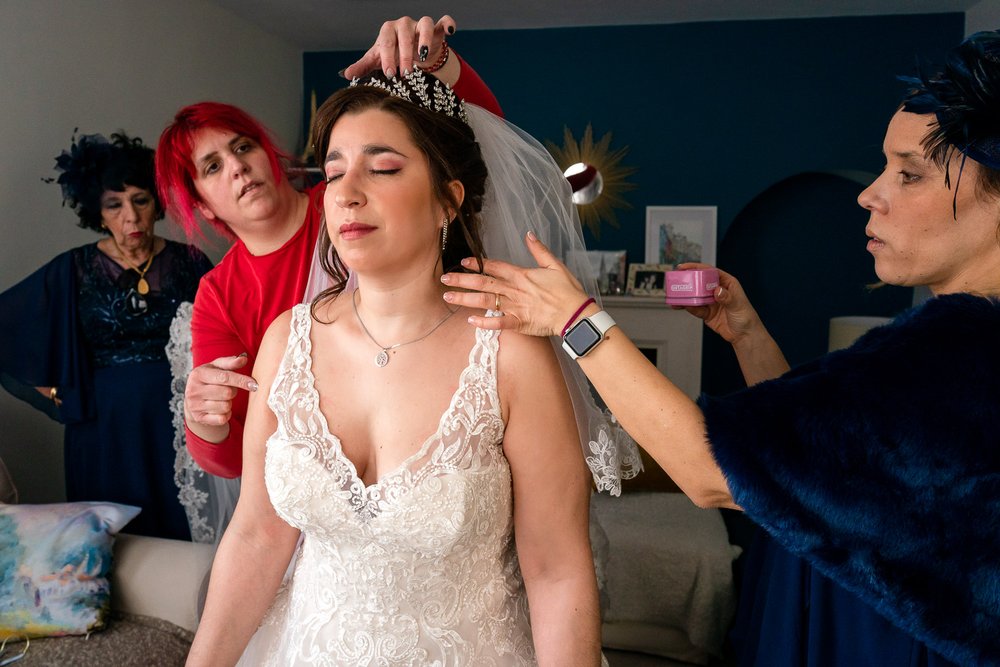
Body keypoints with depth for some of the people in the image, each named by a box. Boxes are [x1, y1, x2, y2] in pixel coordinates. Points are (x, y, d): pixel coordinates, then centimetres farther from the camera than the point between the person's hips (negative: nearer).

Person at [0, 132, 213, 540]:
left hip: (177, 424, 0)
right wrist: (52, 391, 1)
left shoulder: (188, 262, 0)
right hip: (105, 429, 0)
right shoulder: (74, 271, -1)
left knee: (185, 537, 7)